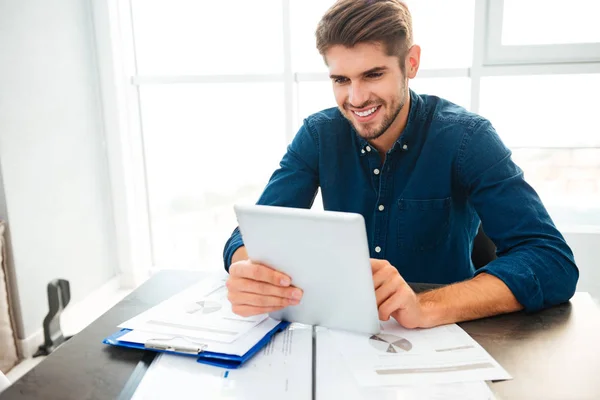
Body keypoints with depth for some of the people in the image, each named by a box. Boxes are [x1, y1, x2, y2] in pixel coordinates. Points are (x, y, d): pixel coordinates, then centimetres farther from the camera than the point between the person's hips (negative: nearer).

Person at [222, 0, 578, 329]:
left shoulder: (466, 137, -14)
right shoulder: (318, 135, -6)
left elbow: (554, 261, -22)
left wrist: (425, 307, -39)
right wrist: (247, 273, -35)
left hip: (446, 335, -1)